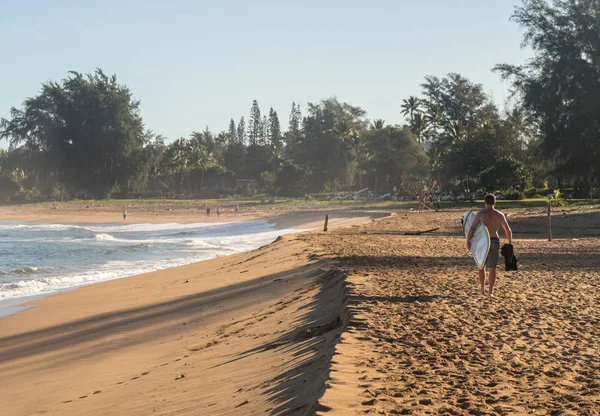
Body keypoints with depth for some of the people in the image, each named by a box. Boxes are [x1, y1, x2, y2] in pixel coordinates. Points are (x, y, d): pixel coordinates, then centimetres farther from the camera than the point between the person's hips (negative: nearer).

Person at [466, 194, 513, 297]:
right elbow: (508, 231, 7)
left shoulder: (481, 214, -8)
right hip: (495, 242, 1)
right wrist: (510, 243, 20)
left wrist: (468, 241, -9)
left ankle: (482, 288, 25)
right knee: (492, 268, 6)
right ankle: (490, 292, 4)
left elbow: (472, 228, -13)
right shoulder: (500, 215, 1)